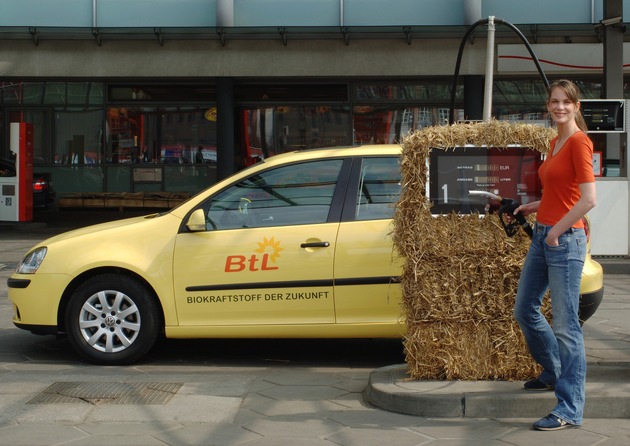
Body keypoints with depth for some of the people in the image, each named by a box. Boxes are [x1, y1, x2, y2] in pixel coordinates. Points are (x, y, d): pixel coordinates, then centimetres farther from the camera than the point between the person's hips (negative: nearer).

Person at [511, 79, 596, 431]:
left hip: (565, 240, -10)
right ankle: (554, 373, 39)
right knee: (525, 310, 19)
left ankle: (571, 410, -1)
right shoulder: (555, 143, 14)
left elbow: (588, 199, -21)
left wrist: (556, 231, -16)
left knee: (565, 325, -7)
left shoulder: (579, 142, -12)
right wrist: (531, 208, 12)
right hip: (542, 236, 10)